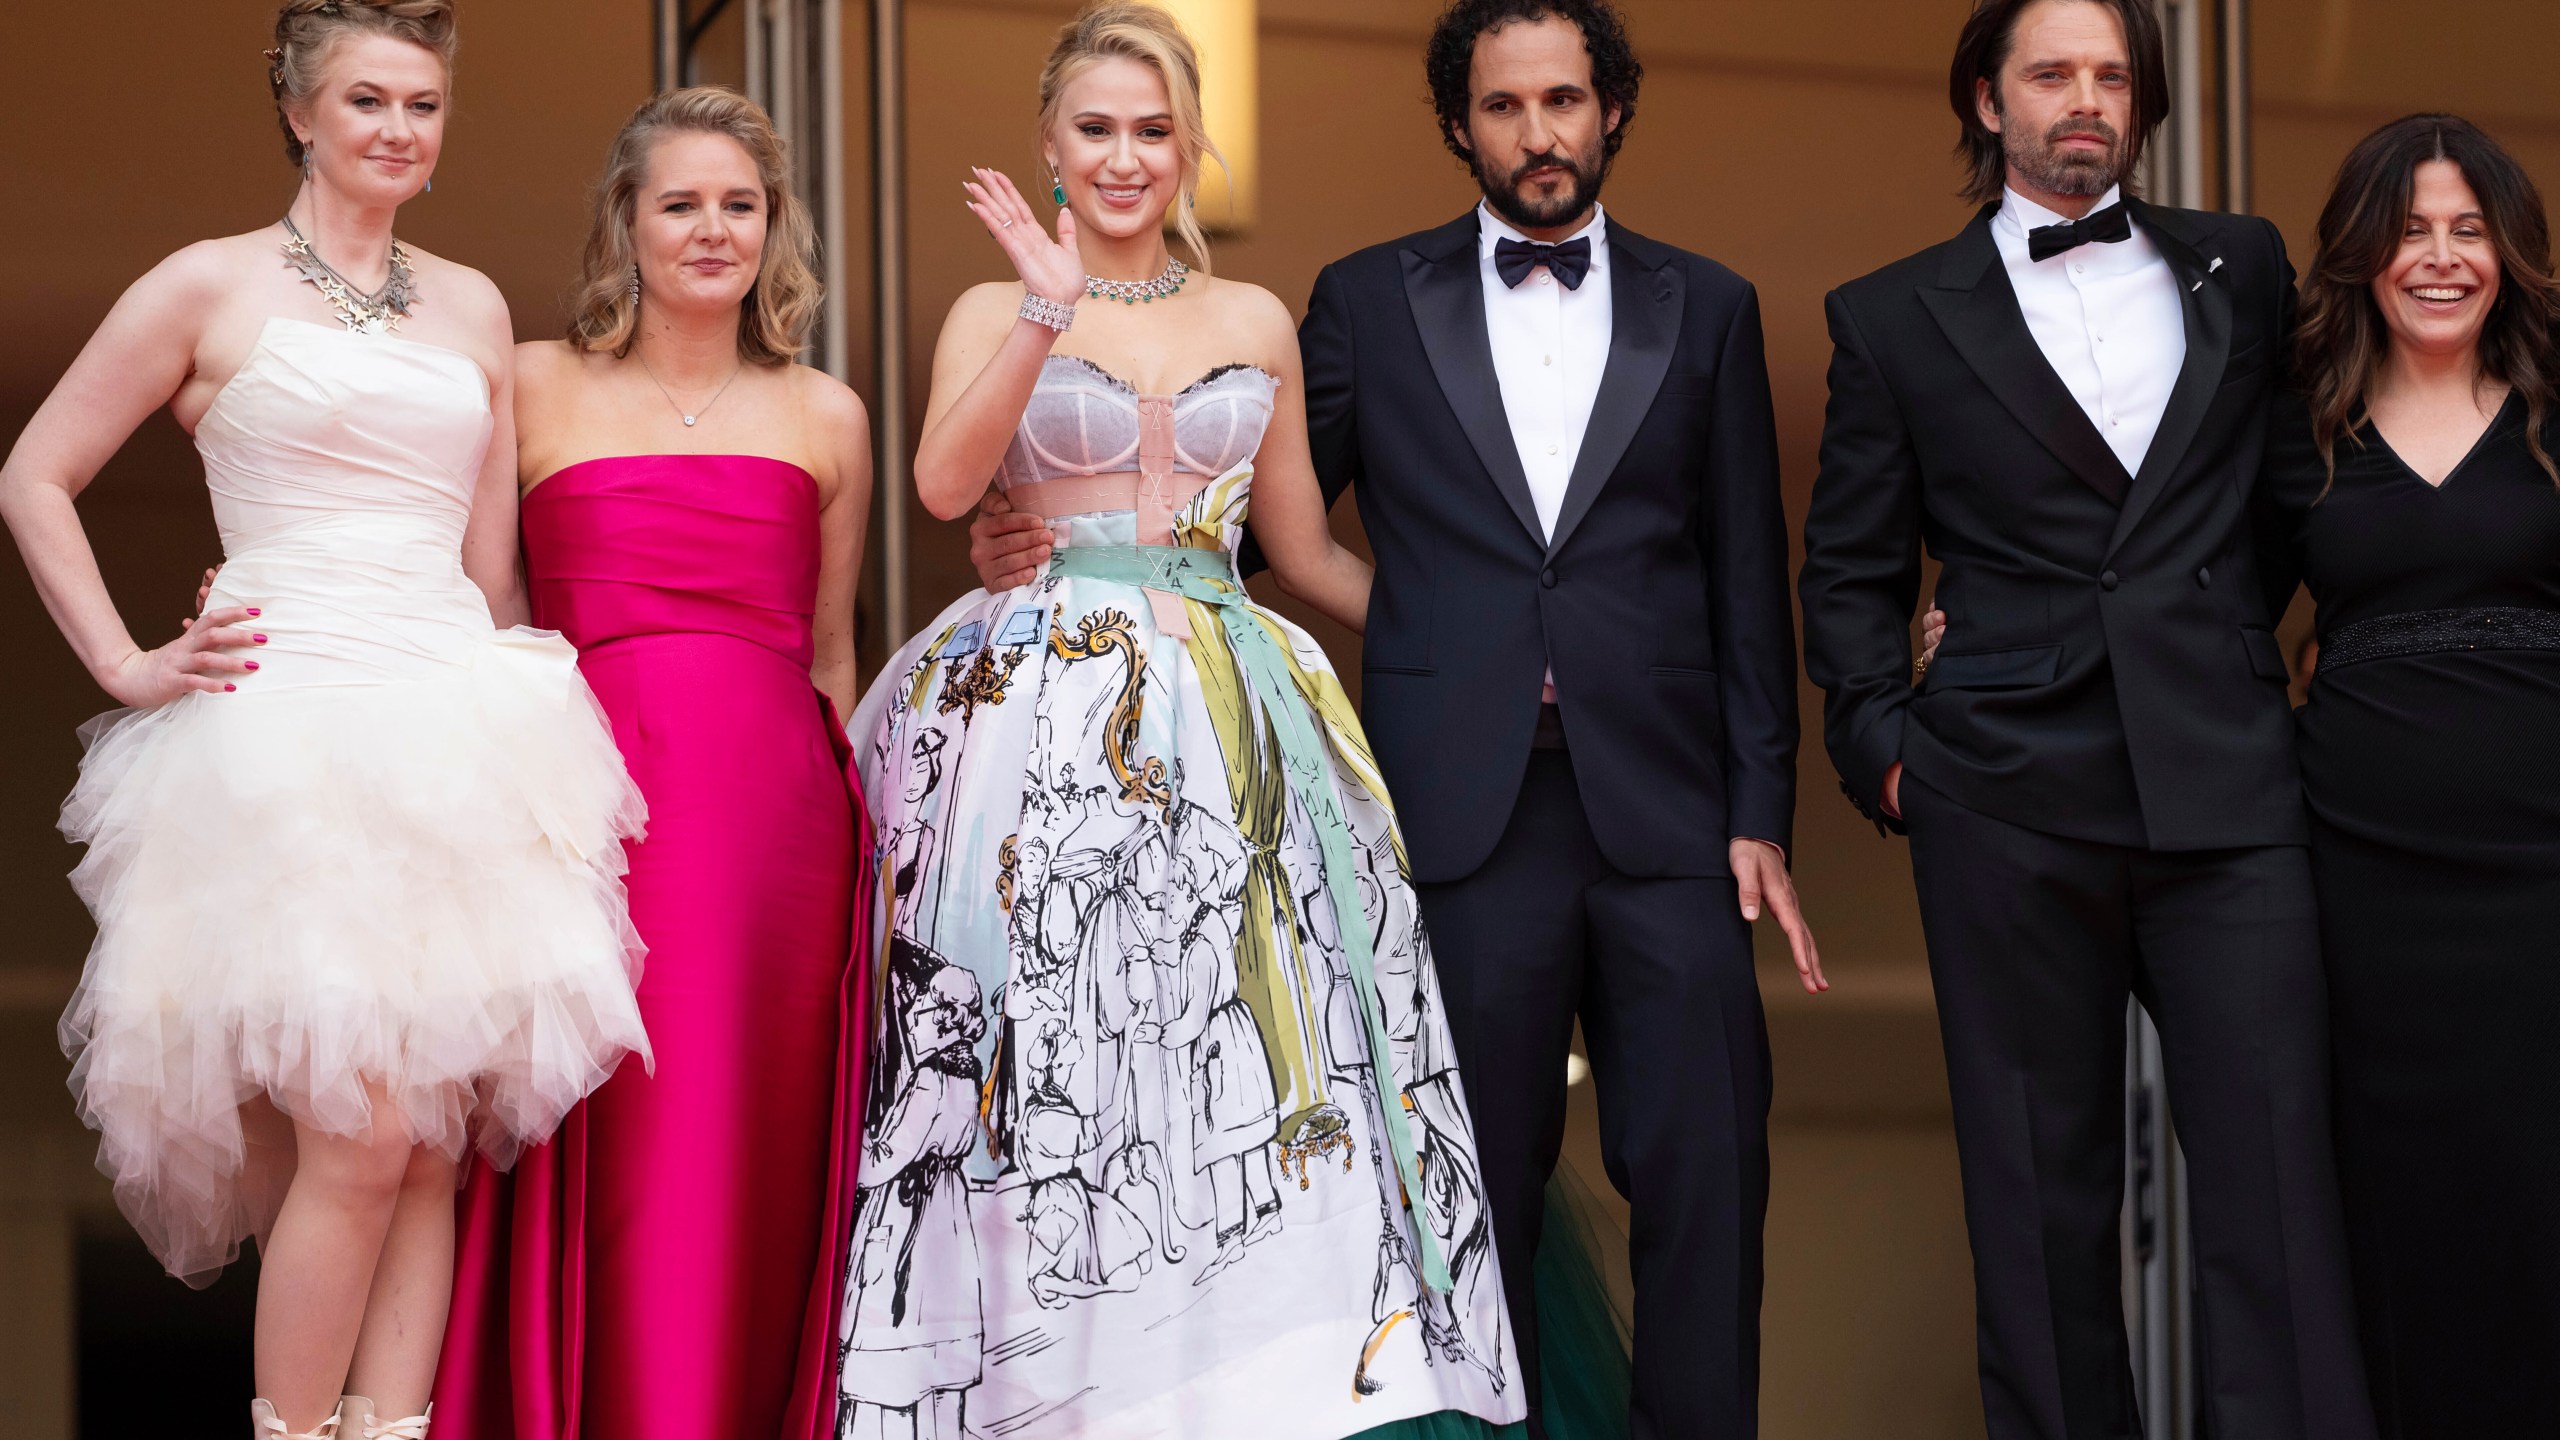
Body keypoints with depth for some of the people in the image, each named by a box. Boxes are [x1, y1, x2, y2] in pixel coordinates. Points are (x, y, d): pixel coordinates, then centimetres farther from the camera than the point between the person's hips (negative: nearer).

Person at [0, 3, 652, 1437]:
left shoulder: (473, 306, 17)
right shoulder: (212, 287, 4)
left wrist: (530, 703, 13)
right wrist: (130, 667, 2)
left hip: (460, 733, 5)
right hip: (290, 731, -5)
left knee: (436, 1149, 0)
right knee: (357, 1141, -13)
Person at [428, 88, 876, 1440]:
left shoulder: (825, 417, 14)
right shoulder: (537, 387, 8)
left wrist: (851, 830, 18)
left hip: (776, 810, 2)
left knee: (756, 1156, 2)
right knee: (609, 1161, -5)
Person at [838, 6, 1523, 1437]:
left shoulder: (1255, 323, 14)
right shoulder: (996, 313, 7)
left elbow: (1308, 549, 19)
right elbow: (943, 483, -12)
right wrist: (1047, 315, -21)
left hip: (1228, 725, 2)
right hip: (1045, 719, -2)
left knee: (1249, 1049, -6)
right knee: (1050, 1050, -7)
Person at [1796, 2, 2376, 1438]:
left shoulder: (2244, 269, 13)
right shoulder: (1895, 317, 9)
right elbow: (1853, 571, 13)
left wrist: (2248, 654, 11)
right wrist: (1883, 744, 1)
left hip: (2228, 782, 1)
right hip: (2010, 805, -1)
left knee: (2277, 1173, -6)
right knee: (2044, 1194, 3)